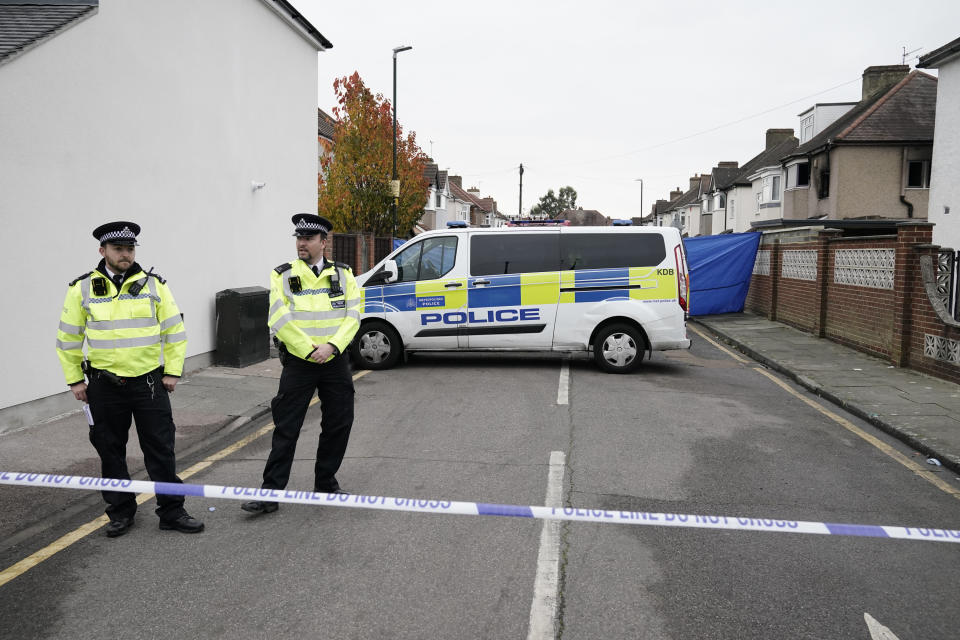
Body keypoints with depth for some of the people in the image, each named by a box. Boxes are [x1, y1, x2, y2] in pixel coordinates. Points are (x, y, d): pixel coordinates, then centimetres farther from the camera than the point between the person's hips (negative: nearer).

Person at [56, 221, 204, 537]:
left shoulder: (153, 285, 0)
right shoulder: (82, 288, 1)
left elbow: (175, 331, 4)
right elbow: (68, 337, 8)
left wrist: (172, 371, 0)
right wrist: (74, 379, 5)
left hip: (149, 381, -1)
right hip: (105, 386, 1)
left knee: (161, 449, 2)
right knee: (111, 451, 11)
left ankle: (172, 511, 14)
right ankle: (120, 512, 27)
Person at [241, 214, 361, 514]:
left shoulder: (343, 274, 5)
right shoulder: (283, 275, -1)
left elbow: (352, 316, -2)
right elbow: (280, 320, -10)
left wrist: (332, 346, -16)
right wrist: (309, 350, -14)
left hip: (335, 361, 3)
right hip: (298, 363, -3)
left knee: (339, 424, 10)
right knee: (286, 429, -1)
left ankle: (325, 483, 27)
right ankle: (271, 492, 7)